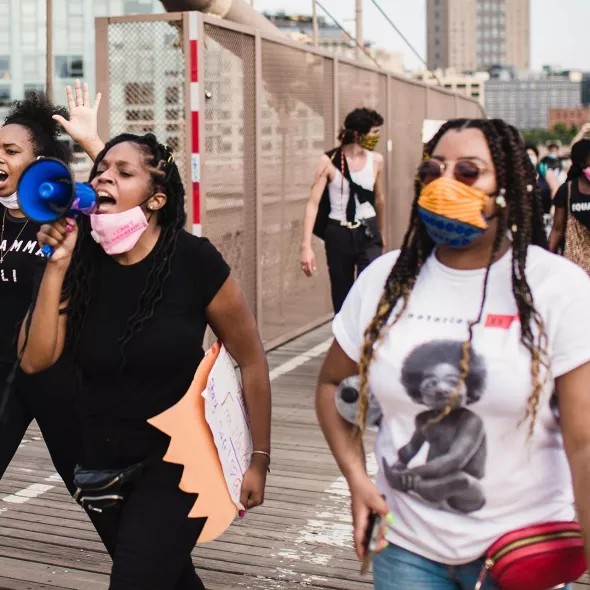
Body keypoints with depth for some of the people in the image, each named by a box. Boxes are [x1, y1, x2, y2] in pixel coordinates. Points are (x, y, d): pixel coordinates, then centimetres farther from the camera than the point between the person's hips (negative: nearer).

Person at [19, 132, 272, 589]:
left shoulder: (192, 259, -18)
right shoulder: (81, 259, -7)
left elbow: (251, 359, -10)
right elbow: (34, 360, -14)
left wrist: (259, 458, -6)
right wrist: (56, 265, -22)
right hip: (105, 460, 5)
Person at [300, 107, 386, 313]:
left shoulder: (376, 160, 1)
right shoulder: (329, 161, -9)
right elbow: (313, 203, -12)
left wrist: (382, 234, 27)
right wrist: (306, 246, -20)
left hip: (368, 233, 1)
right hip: (338, 235, -1)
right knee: (342, 298, 10)